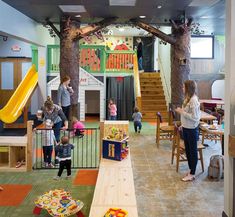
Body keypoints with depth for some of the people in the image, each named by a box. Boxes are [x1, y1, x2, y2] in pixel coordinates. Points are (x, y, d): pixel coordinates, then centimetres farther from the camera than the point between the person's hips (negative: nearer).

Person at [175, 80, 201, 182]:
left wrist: (181, 111, -21)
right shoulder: (188, 98, 7)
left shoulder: (193, 100, -21)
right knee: (187, 150, 18)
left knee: (193, 151, 3)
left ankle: (192, 174, 14)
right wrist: (182, 125, 15)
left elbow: (194, 117, -25)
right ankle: (191, 169, 32)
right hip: (186, 128, 9)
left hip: (192, 129, -9)